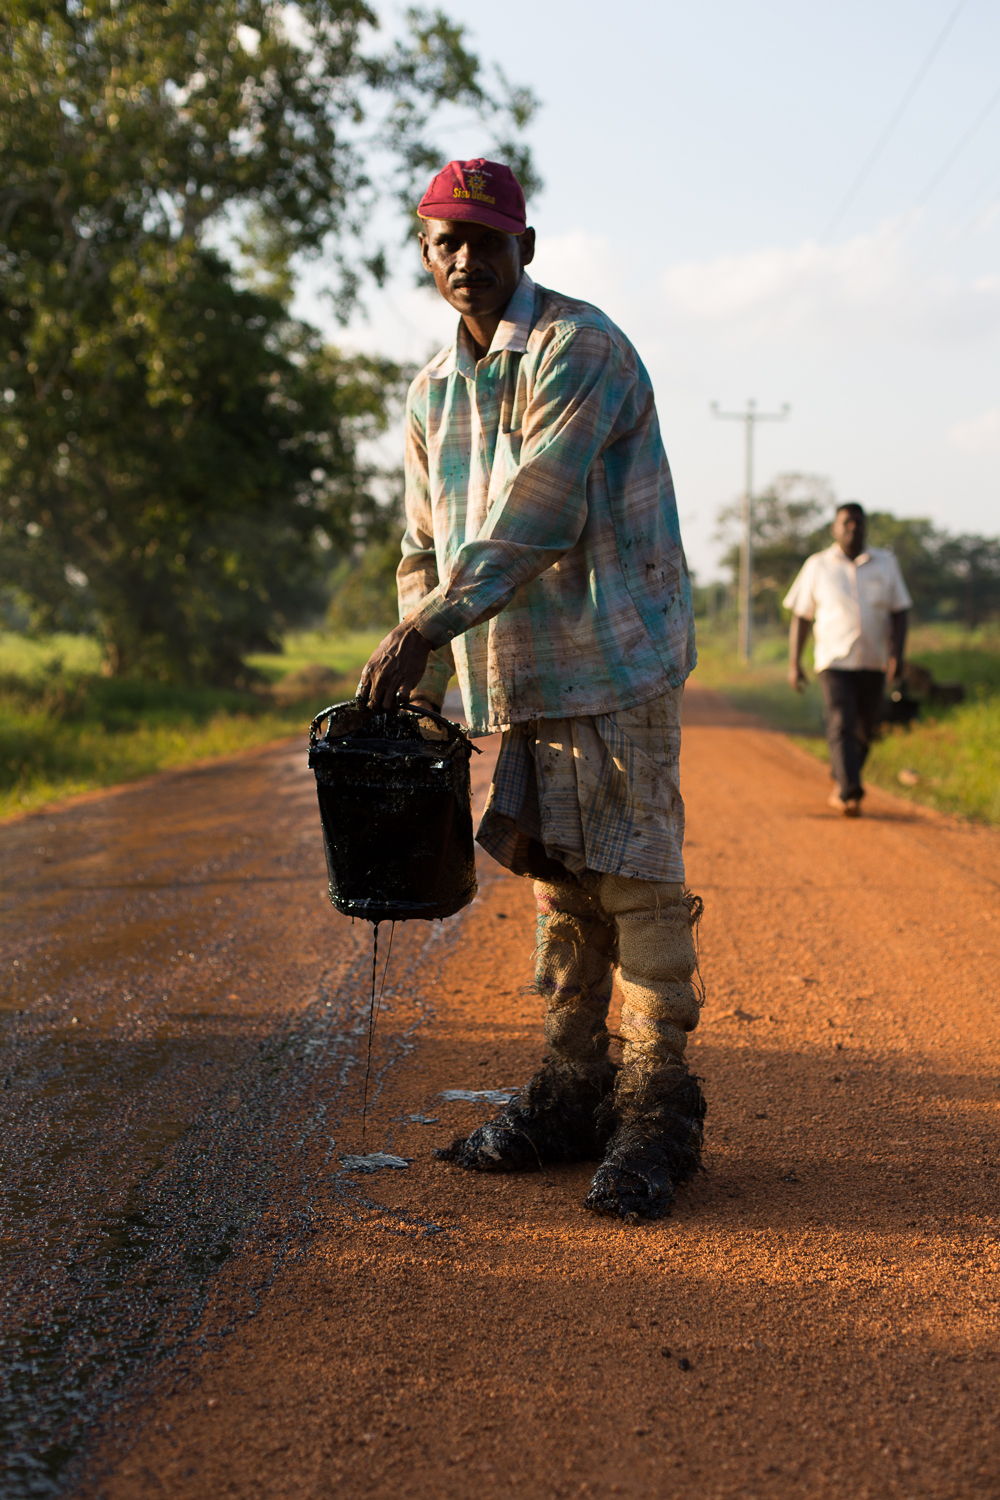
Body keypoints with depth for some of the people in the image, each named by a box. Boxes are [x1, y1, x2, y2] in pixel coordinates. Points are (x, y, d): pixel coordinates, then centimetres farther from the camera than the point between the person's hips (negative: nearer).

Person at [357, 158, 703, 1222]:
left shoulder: (578, 349, -10)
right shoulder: (432, 393, 14)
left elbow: (535, 517, -20)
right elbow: (427, 547, 17)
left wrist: (424, 630, -24)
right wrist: (418, 685, 4)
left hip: (617, 660, -7)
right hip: (515, 677, 7)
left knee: (634, 875, -6)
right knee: (554, 875, 11)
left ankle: (657, 1107, 0)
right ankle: (573, 1091, 19)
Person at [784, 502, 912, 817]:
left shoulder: (885, 564, 6)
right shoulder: (817, 566, 2)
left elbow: (898, 612, 6)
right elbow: (800, 616, 4)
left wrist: (897, 654, -7)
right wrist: (794, 663, -1)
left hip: (873, 664, 3)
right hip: (834, 662, -3)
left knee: (864, 731, 9)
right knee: (841, 726, -16)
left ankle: (840, 784, 30)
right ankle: (850, 794, -22)